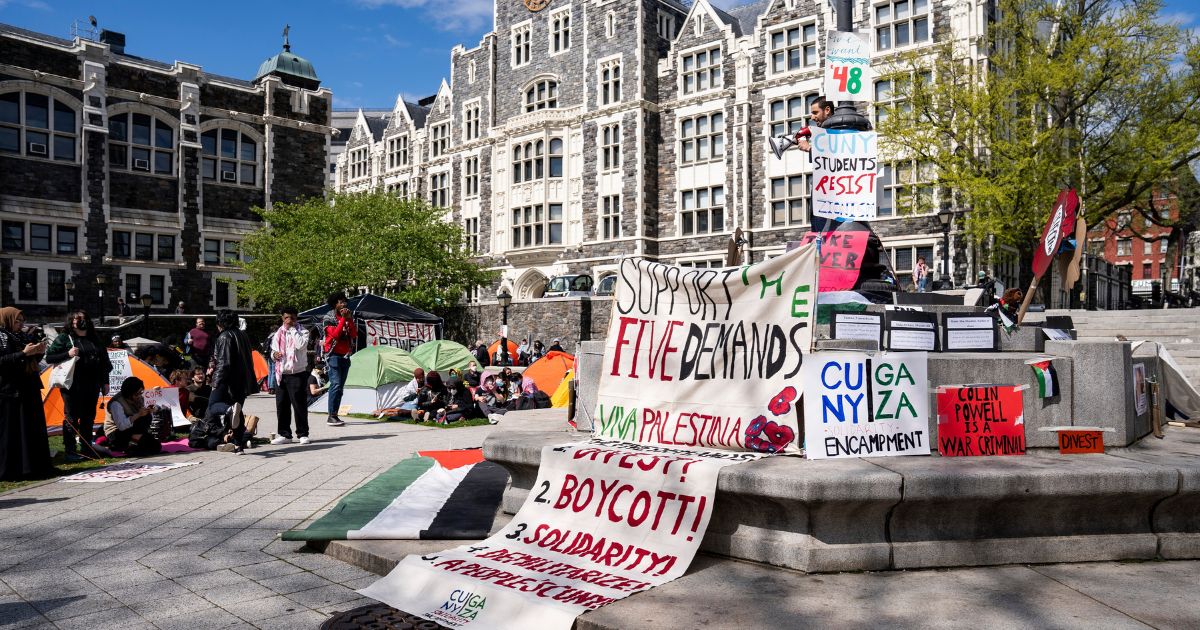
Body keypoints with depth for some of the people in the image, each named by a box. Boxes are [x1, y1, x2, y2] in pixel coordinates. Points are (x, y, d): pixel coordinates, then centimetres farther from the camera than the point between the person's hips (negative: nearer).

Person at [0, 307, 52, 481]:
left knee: (33, 429, 10)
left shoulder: (21, 337, 17)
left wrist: (38, 352, 3)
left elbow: (32, 361, 21)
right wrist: (23, 353, -21)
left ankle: (35, 467, 16)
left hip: (29, 389, 9)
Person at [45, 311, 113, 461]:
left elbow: (104, 362, 19)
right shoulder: (64, 338, 0)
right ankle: (69, 451, 2)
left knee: (88, 417, 10)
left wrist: (105, 382, 15)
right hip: (72, 385, -5)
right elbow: (49, 358, -3)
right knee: (71, 417, -3)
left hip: (92, 385, 5)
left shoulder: (95, 340, 15)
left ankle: (86, 448, 19)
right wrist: (67, 354, -19)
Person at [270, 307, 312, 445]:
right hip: (281, 374, 5)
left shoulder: (302, 331, -1)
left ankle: (303, 434, 7)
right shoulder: (278, 333, 14)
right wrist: (274, 354, -1)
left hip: (297, 374, -5)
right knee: (281, 406, 8)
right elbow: (273, 350, 23)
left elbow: (301, 345, -21)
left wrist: (293, 328, -13)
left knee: (299, 405, -2)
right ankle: (284, 434, 18)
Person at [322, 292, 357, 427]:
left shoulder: (349, 316, 12)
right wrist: (343, 319, -18)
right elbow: (335, 334, -19)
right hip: (334, 355, -6)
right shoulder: (328, 318, -5)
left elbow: (354, 335, 3)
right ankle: (331, 417, -15)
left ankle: (335, 415, 10)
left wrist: (349, 319, -8)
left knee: (340, 386, 6)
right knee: (336, 384, -16)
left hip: (345, 355, 6)